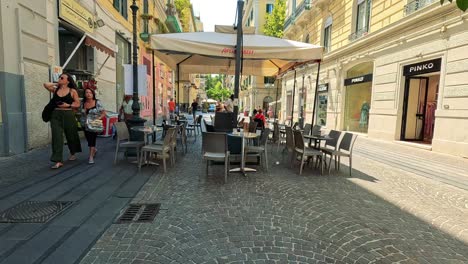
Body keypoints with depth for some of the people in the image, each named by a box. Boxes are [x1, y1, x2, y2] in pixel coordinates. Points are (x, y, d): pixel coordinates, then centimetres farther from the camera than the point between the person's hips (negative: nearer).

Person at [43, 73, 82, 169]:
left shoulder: (72, 91, 1)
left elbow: (77, 104, 0)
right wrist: (56, 84, 7)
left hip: (68, 115, -2)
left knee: (70, 135, 12)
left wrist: (68, 105, -14)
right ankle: (58, 160, -10)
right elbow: (46, 84, -5)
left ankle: (73, 153, 39)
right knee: (57, 137, -9)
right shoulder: (55, 89, 10)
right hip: (56, 115, 2)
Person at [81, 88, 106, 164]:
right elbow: (82, 114, 15)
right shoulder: (83, 103, 4)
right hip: (85, 125, 4)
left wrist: (98, 118, -18)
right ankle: (94, 150, 41)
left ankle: (91, 157, -6)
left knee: (92, 139, -13)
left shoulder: (97, 103, -6)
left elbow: (103, 113, -5)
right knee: (89, 139, 12)